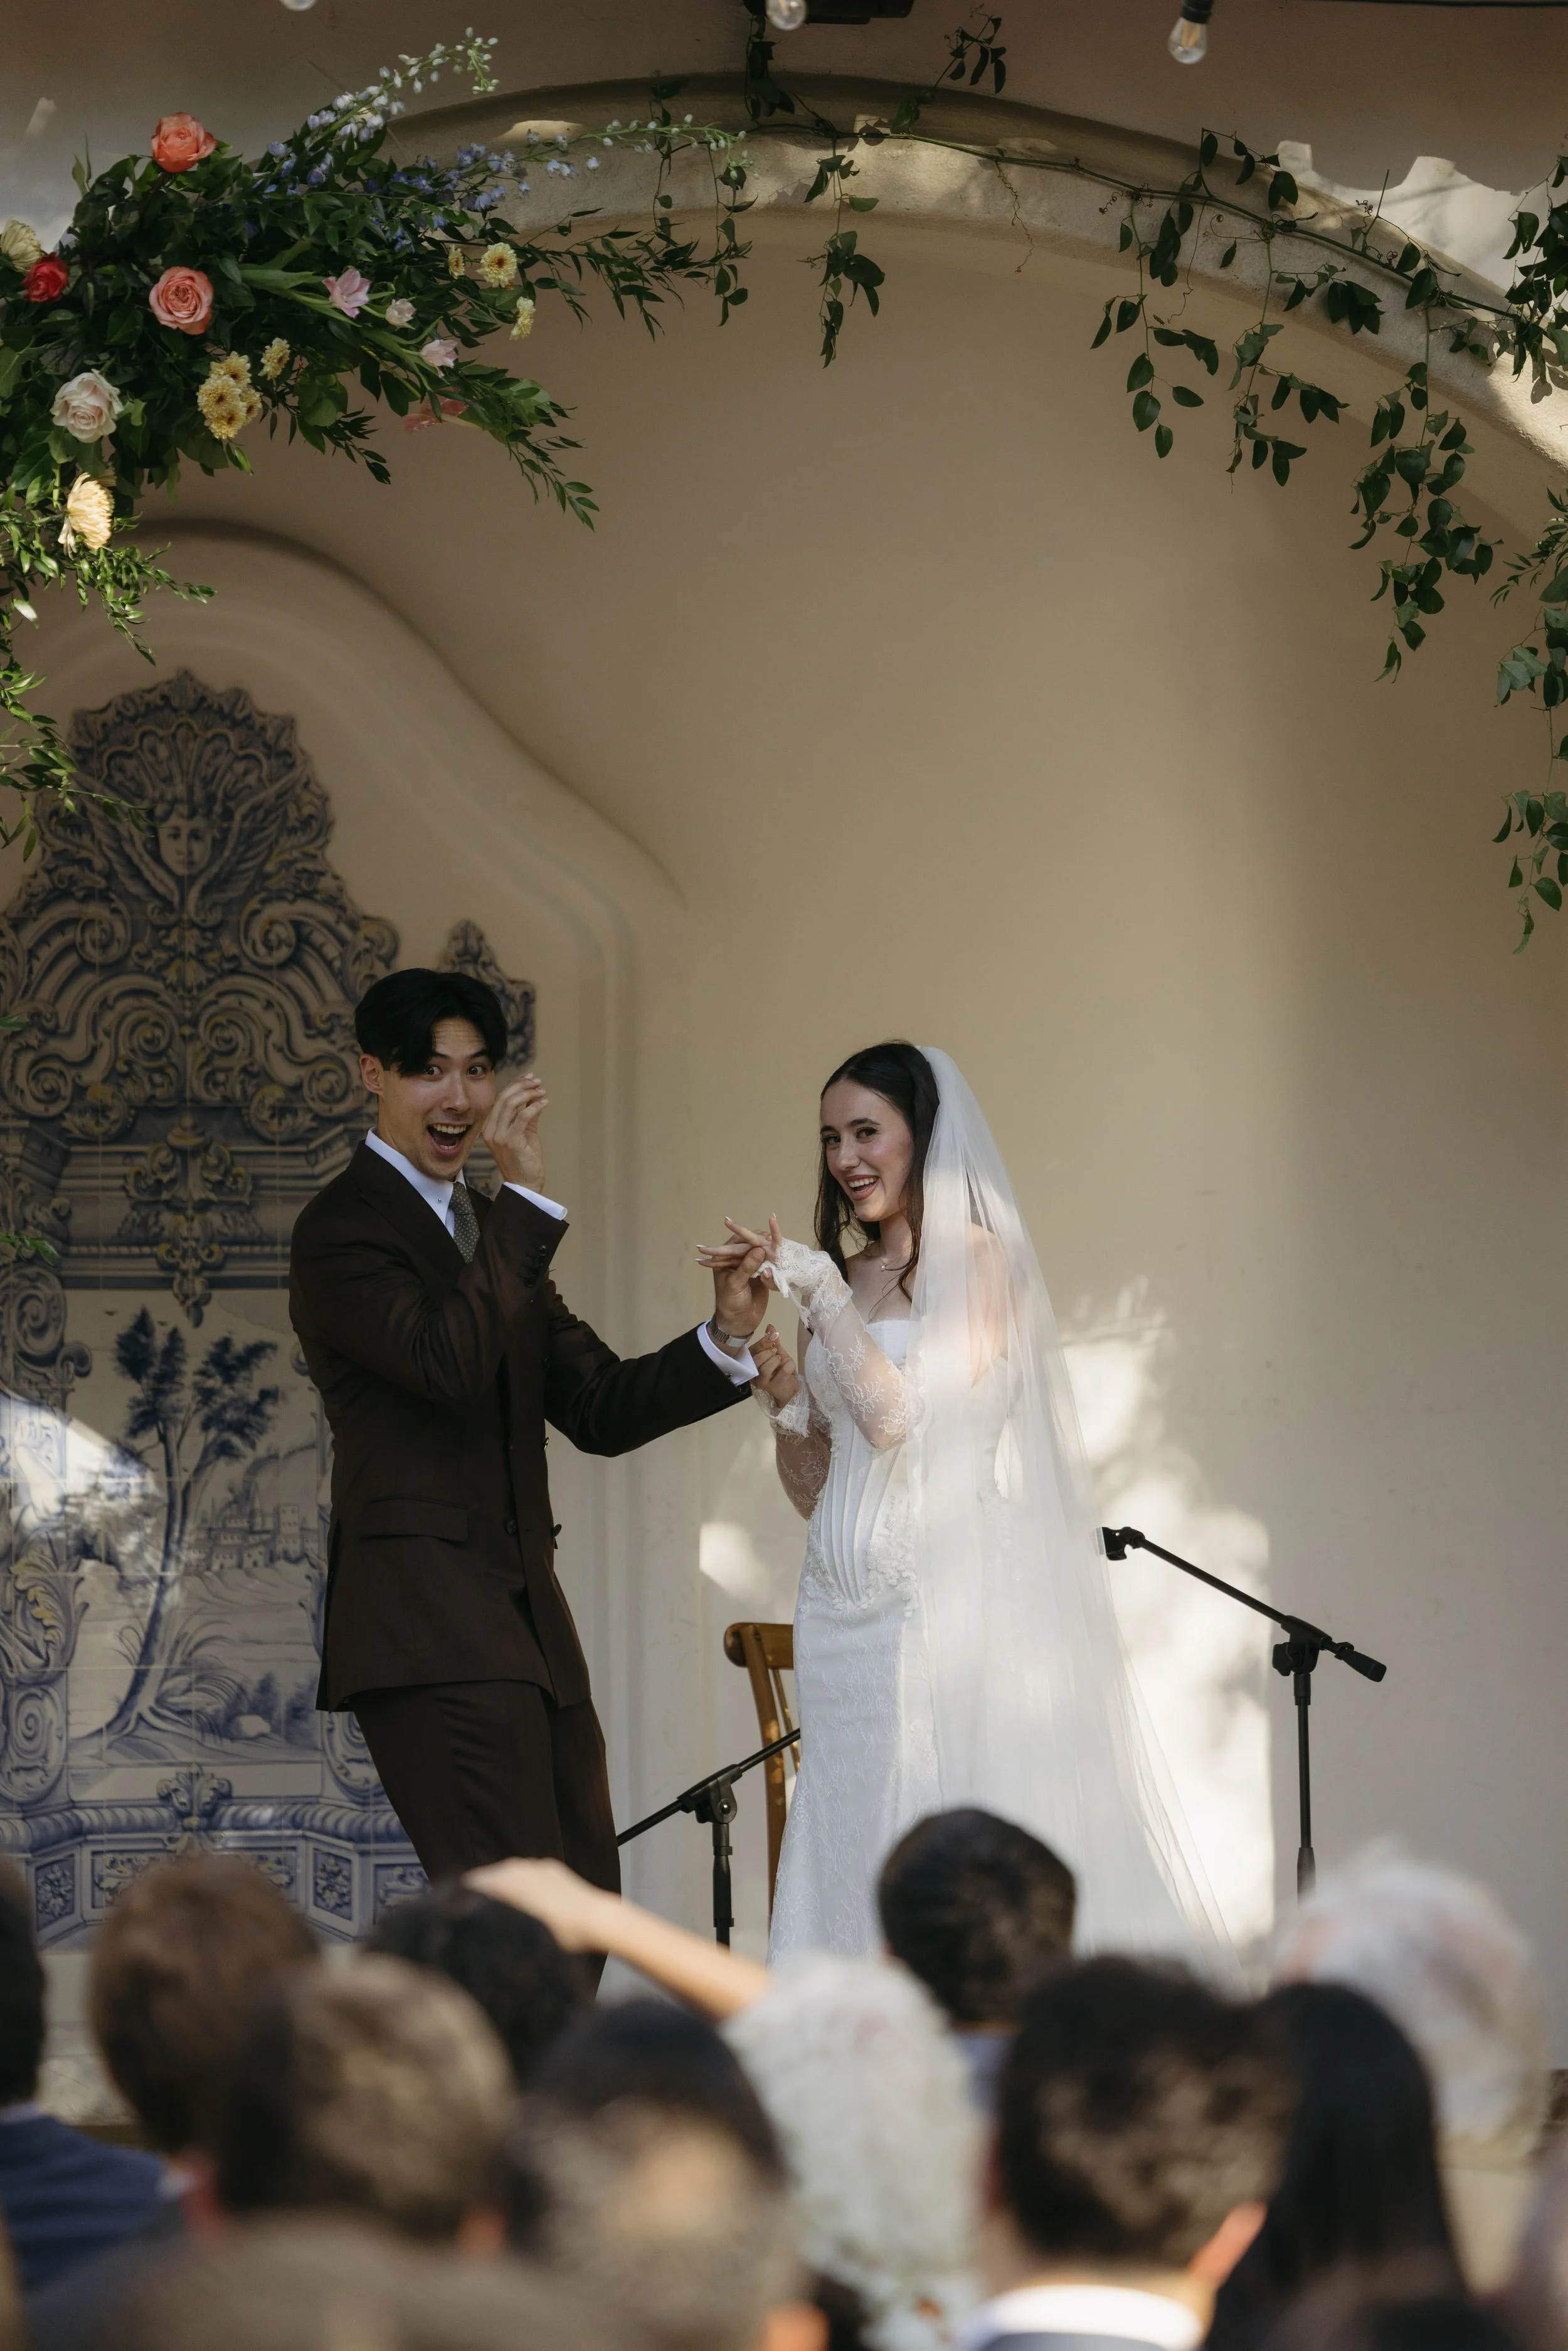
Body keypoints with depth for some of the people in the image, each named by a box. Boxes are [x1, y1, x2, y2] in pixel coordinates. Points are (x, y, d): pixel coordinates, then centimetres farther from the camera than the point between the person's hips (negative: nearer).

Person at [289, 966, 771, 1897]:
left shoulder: (497, 1230, 21)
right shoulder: (342, 1228, -5)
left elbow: (601, 1409, 16)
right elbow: (449, 1361, -21)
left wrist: (724, 1337, 1)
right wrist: (525, 1196, -18)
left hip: (527, 1622, 9)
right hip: (428, 1624, -9)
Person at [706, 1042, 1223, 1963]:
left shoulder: (975, 1258, -2)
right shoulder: (843, 1283, 17)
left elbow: (902, 1417, -15)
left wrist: (818, 1288, -10)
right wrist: (784, 1396, 2)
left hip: (939, 1605, -6)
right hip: (843, 1608, 6)